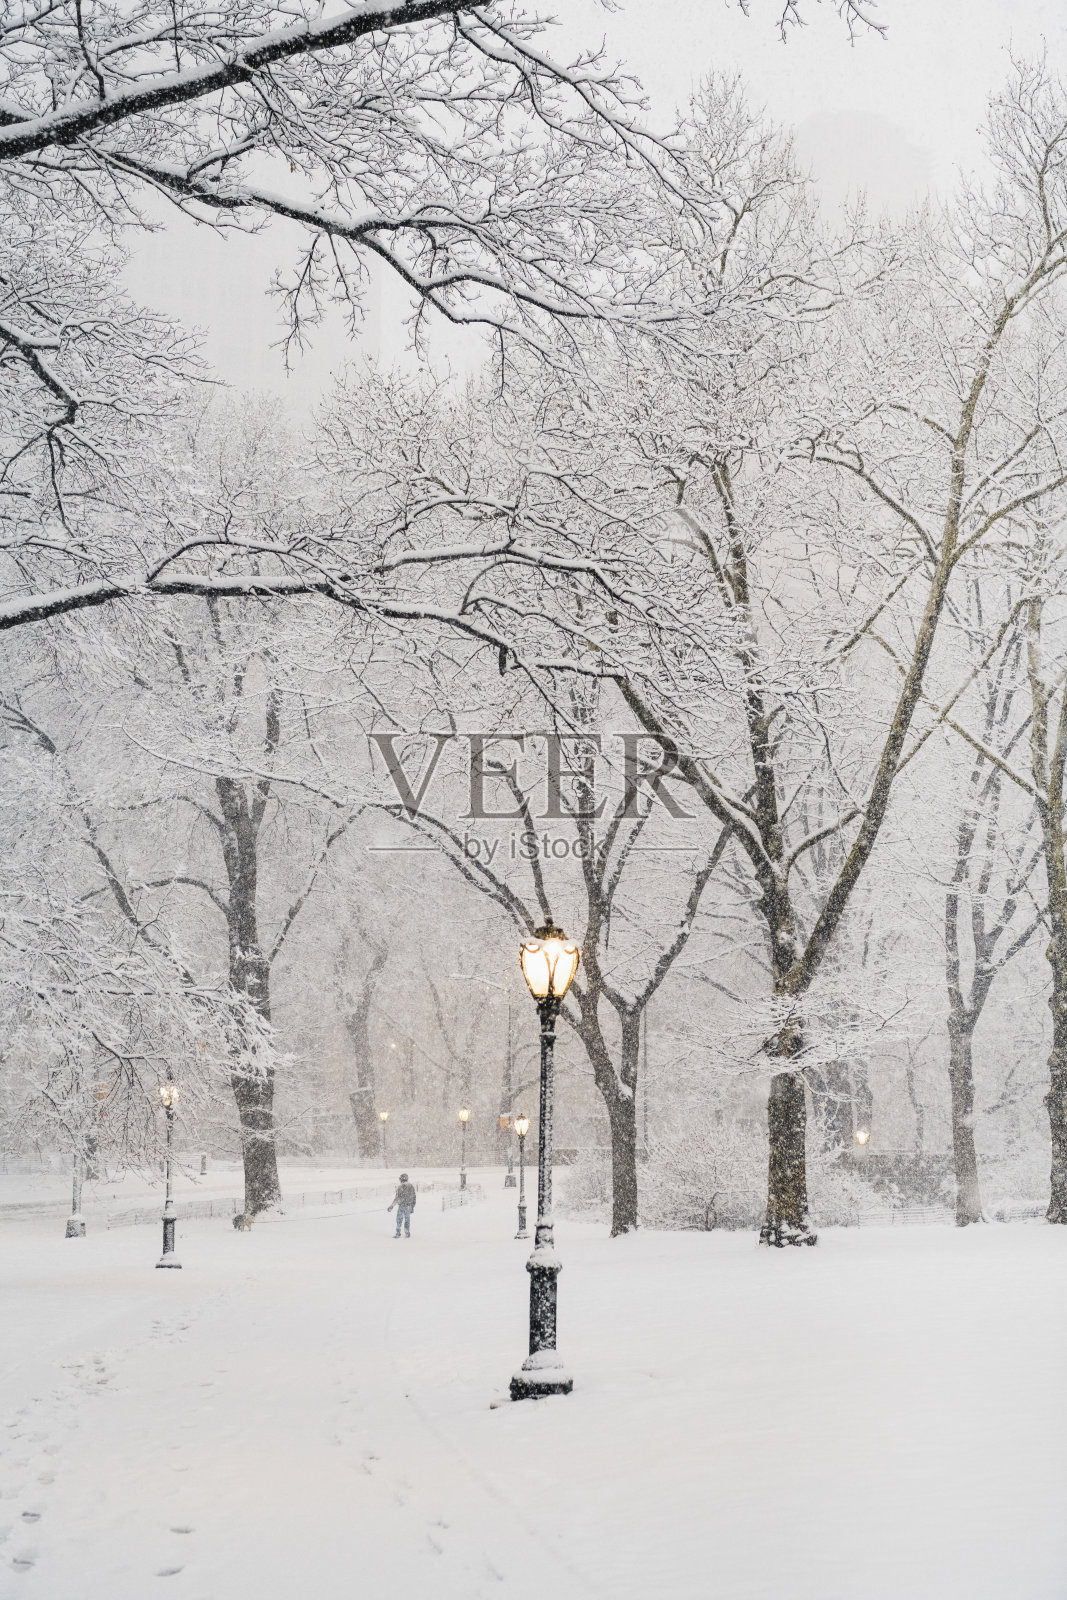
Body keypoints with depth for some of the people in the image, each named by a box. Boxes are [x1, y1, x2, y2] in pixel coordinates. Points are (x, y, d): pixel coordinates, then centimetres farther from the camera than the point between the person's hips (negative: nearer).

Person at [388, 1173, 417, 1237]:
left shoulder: (400, 1186, -11)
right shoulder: (411, 1186, 6)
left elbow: (397, 1198, -15)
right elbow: (414, 1197, 10)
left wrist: (392, 1206, -10)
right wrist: (412, 1207, 18)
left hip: (401, 1205, -5)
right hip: (409, 1206, 5)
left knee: (399, 1220, 3)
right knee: (407, 1219, 13)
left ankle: (398, 1234, 1)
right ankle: (407, 1234, 14)